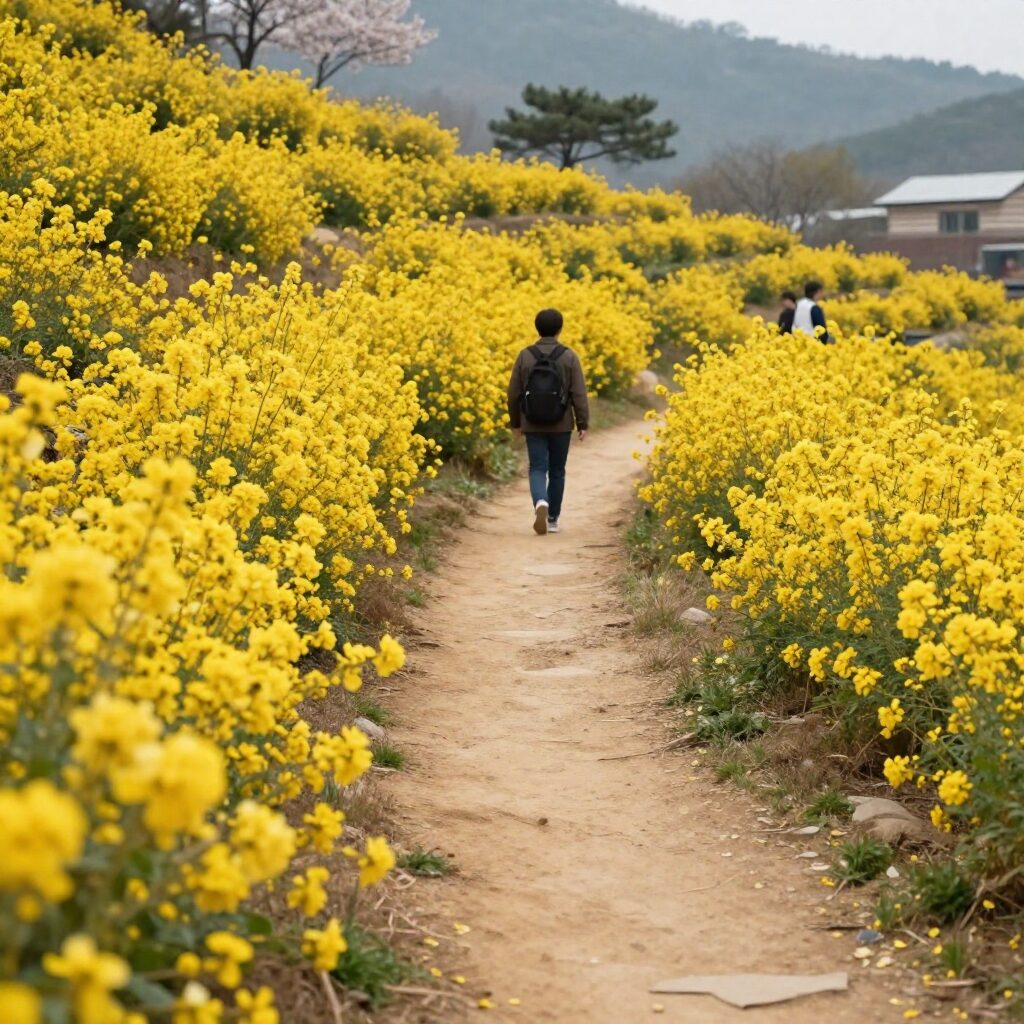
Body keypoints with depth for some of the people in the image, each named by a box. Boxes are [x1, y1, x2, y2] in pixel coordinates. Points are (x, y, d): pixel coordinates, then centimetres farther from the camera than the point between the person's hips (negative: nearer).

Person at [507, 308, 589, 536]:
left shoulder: (525, 355, -3)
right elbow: (579, 393, -9)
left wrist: (515, 422, 14)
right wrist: (583, 424, -3)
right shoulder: (569, 356, -7)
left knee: (538, 468, 0)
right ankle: (552, 519, 19)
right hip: (561, 425, 0)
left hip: (533, 425, 0)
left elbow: (513, 393, 1)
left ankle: (541, 503, -28)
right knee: (557, 471, 13)